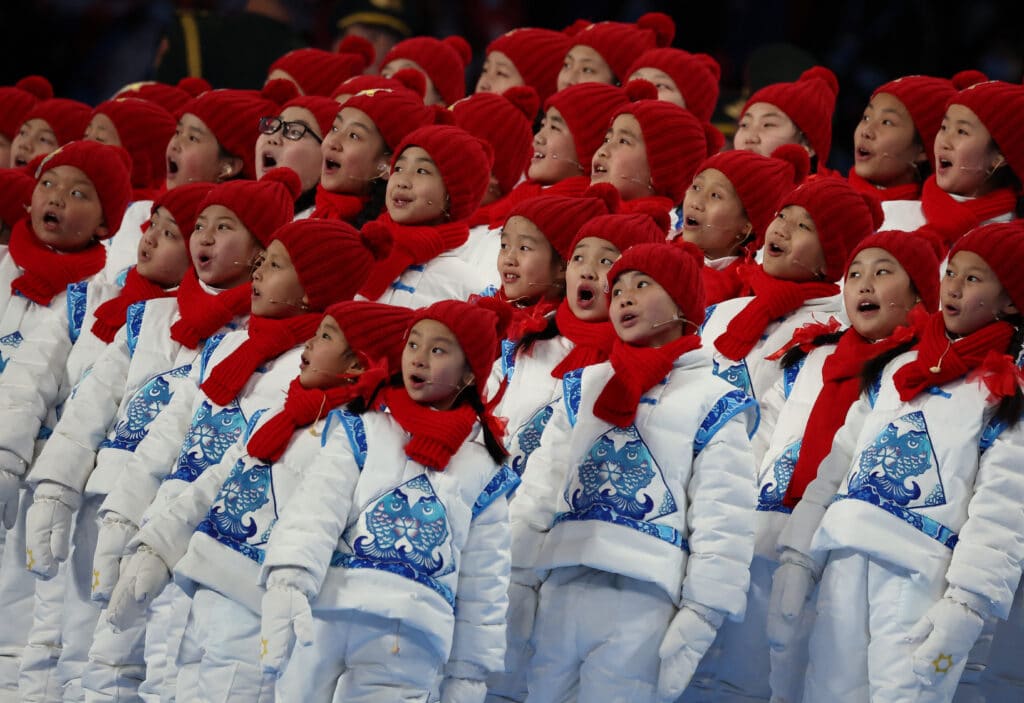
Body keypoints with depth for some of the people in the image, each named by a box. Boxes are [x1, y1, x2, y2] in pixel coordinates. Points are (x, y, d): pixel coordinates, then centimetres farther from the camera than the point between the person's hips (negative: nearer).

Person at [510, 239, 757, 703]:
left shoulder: (712, 404, 4)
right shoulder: (582, 390, 18)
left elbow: (722, 525, -2)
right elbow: (538, 492, 14)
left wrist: (696, 623, -10)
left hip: (644, 600, -4)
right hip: (561, 591, 4)